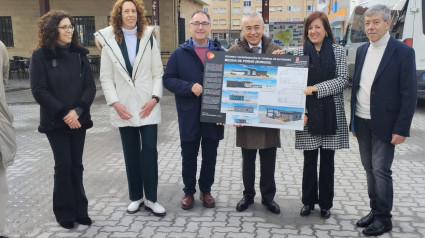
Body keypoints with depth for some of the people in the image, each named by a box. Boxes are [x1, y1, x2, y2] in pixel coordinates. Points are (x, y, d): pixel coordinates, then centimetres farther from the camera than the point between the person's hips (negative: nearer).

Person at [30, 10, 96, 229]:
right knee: (63, 165, -1)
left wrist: (78, 110, -15)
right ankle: (65, 213, 15)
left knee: (76, 165, 8)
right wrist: (63, 113, -16)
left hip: (78, 119, 3)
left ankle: (79, 210, 19)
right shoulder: (40, 56, -5)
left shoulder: (79, 54, 5)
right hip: (55, 121, -3)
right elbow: (39, 91, -10)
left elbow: (90, 86, 0)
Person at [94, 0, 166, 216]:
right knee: (131, 154, 10)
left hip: (147, 106, 0)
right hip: (124, 108, 1)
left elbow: (158, 73, 2)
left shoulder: (148, 38, 4)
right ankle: (136, 197, 22)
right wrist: (115, 103, -9)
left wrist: (155, 98, -10)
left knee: (150, 151, -1)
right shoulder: (109, 41, 3)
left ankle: (151, 199, 10)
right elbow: (105, 78, 2)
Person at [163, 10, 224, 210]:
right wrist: (189, 87, -17)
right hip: (189, 113, -1)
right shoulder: (179, 53, 2)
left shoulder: (220, 52, 4)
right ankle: (189, 191, 26)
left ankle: (206, 190, 28)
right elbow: (168, 79, -1)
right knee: (189, 155, 10)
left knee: (210, 154, 12)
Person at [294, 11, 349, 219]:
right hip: (308, 112, 0)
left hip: (331, 113, 0)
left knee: (327, 160, 8)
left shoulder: (338, 51, 2)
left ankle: (325, 203, 22)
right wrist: (301, 111, -11)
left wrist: (315, 88, -17)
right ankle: (308, 201, 23)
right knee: (309, 160, 7)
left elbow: (342, 80, -6)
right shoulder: (300, 52, 3)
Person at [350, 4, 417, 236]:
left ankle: (384, 218, 14)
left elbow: (410, 94, -11)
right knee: (369, 169, 13)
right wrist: (353, 120, 11)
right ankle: (375, 211, 26)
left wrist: (401, 129, -15)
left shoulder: (403, 52, -10)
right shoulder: (362, 50, 8)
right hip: (362, 122, 6)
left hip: (384, 124, -5)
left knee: (381, 171, -1)